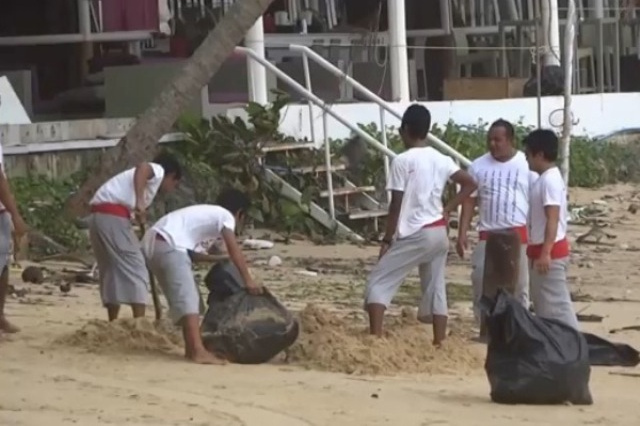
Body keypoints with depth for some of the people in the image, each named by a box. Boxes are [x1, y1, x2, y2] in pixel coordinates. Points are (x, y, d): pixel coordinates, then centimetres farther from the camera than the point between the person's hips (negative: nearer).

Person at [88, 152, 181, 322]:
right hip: (112, 215, -9)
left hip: (98, 215, 9)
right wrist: (140, 202, -28)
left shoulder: (149, 178, 32)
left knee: (112, 271, 17)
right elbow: (142, 168, -19)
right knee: (135, 269, -4)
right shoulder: (158, 170, 7)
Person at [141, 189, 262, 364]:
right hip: (168, 245, -9)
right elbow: (235, 251, -2)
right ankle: (198, 351, -27)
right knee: (187, 298, -16)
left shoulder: (206, 213, 32)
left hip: (151, 243, 9)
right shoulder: (226, 215, 8)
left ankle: (191, 348, 22)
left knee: (182, 296, 18)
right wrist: (248, 280, -1)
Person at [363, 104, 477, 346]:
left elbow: (396, 205, -11)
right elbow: (470, 184, 11)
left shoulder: (402, 161, -10)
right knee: (436, 290, 12)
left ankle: (375, 340, -13)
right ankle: (439, 346, 9)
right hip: (439, 233, 6)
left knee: (378, 282, -1)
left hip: (414, 235, -6)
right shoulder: (441, 160, 7)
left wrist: (387, 239, -4)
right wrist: (447, 209, 11)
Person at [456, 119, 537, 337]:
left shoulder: (527, 165, -1)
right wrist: (462, 234, 0)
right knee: (481, 282, -3)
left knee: (519, 285, 4)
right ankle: (485, 328, 8)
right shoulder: (478, 166, 4)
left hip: (519, 234, -2)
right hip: (488, 235, 2)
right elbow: (469, 201, 8)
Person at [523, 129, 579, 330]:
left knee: (555, 304, -9)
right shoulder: (546, 178, 13)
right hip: (541, 249, 11)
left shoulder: (550, 180, -18)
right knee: (543, 303, 14)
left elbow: (553, 219, -24)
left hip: (549, 251, -11)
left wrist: (545, 253, -28)